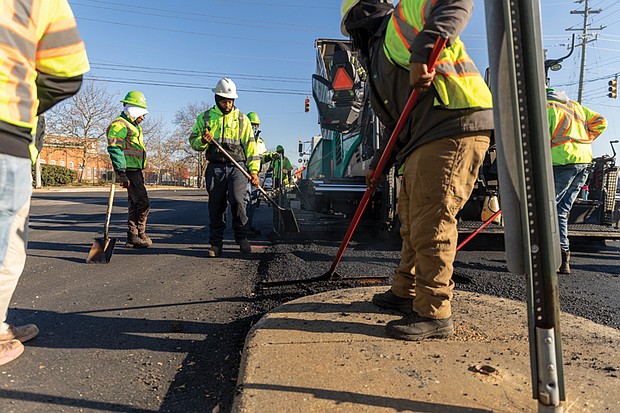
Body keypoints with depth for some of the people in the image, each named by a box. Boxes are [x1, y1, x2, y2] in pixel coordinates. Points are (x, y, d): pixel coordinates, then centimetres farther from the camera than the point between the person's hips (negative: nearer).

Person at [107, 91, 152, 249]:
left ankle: (132, 238, 18)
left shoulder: (134, 126, 23)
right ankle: (139, 236, -3)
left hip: (136, 171, 10)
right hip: (129, 171, -10)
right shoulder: (119, 125, -9)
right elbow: (115, 150, -17)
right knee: (143, 203, -11)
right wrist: (121, 173, -24)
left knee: (134, 204, 12)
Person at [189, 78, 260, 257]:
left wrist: (253, 170, 0)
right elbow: (193, 140, 14)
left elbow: (250, 145, 8)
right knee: (216, 207, 2)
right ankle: (215, 244, 11)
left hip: (237, 167, -1)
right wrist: (202, 141, -11)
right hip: (215, 167, 2)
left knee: (237, 200, -18)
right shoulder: (205, 117, 14)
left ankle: (242, 238, -1)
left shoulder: (242, 118, 11)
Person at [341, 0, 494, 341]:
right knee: (411, 221, 15)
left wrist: (423, 51, -28)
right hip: (421, 142, 10)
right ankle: (406, 292, 30)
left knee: (430, 223, -11)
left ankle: (434, 314, -1)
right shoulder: (380, 54, 29)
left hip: (453, 130, -10)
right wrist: (379, 162, 22)